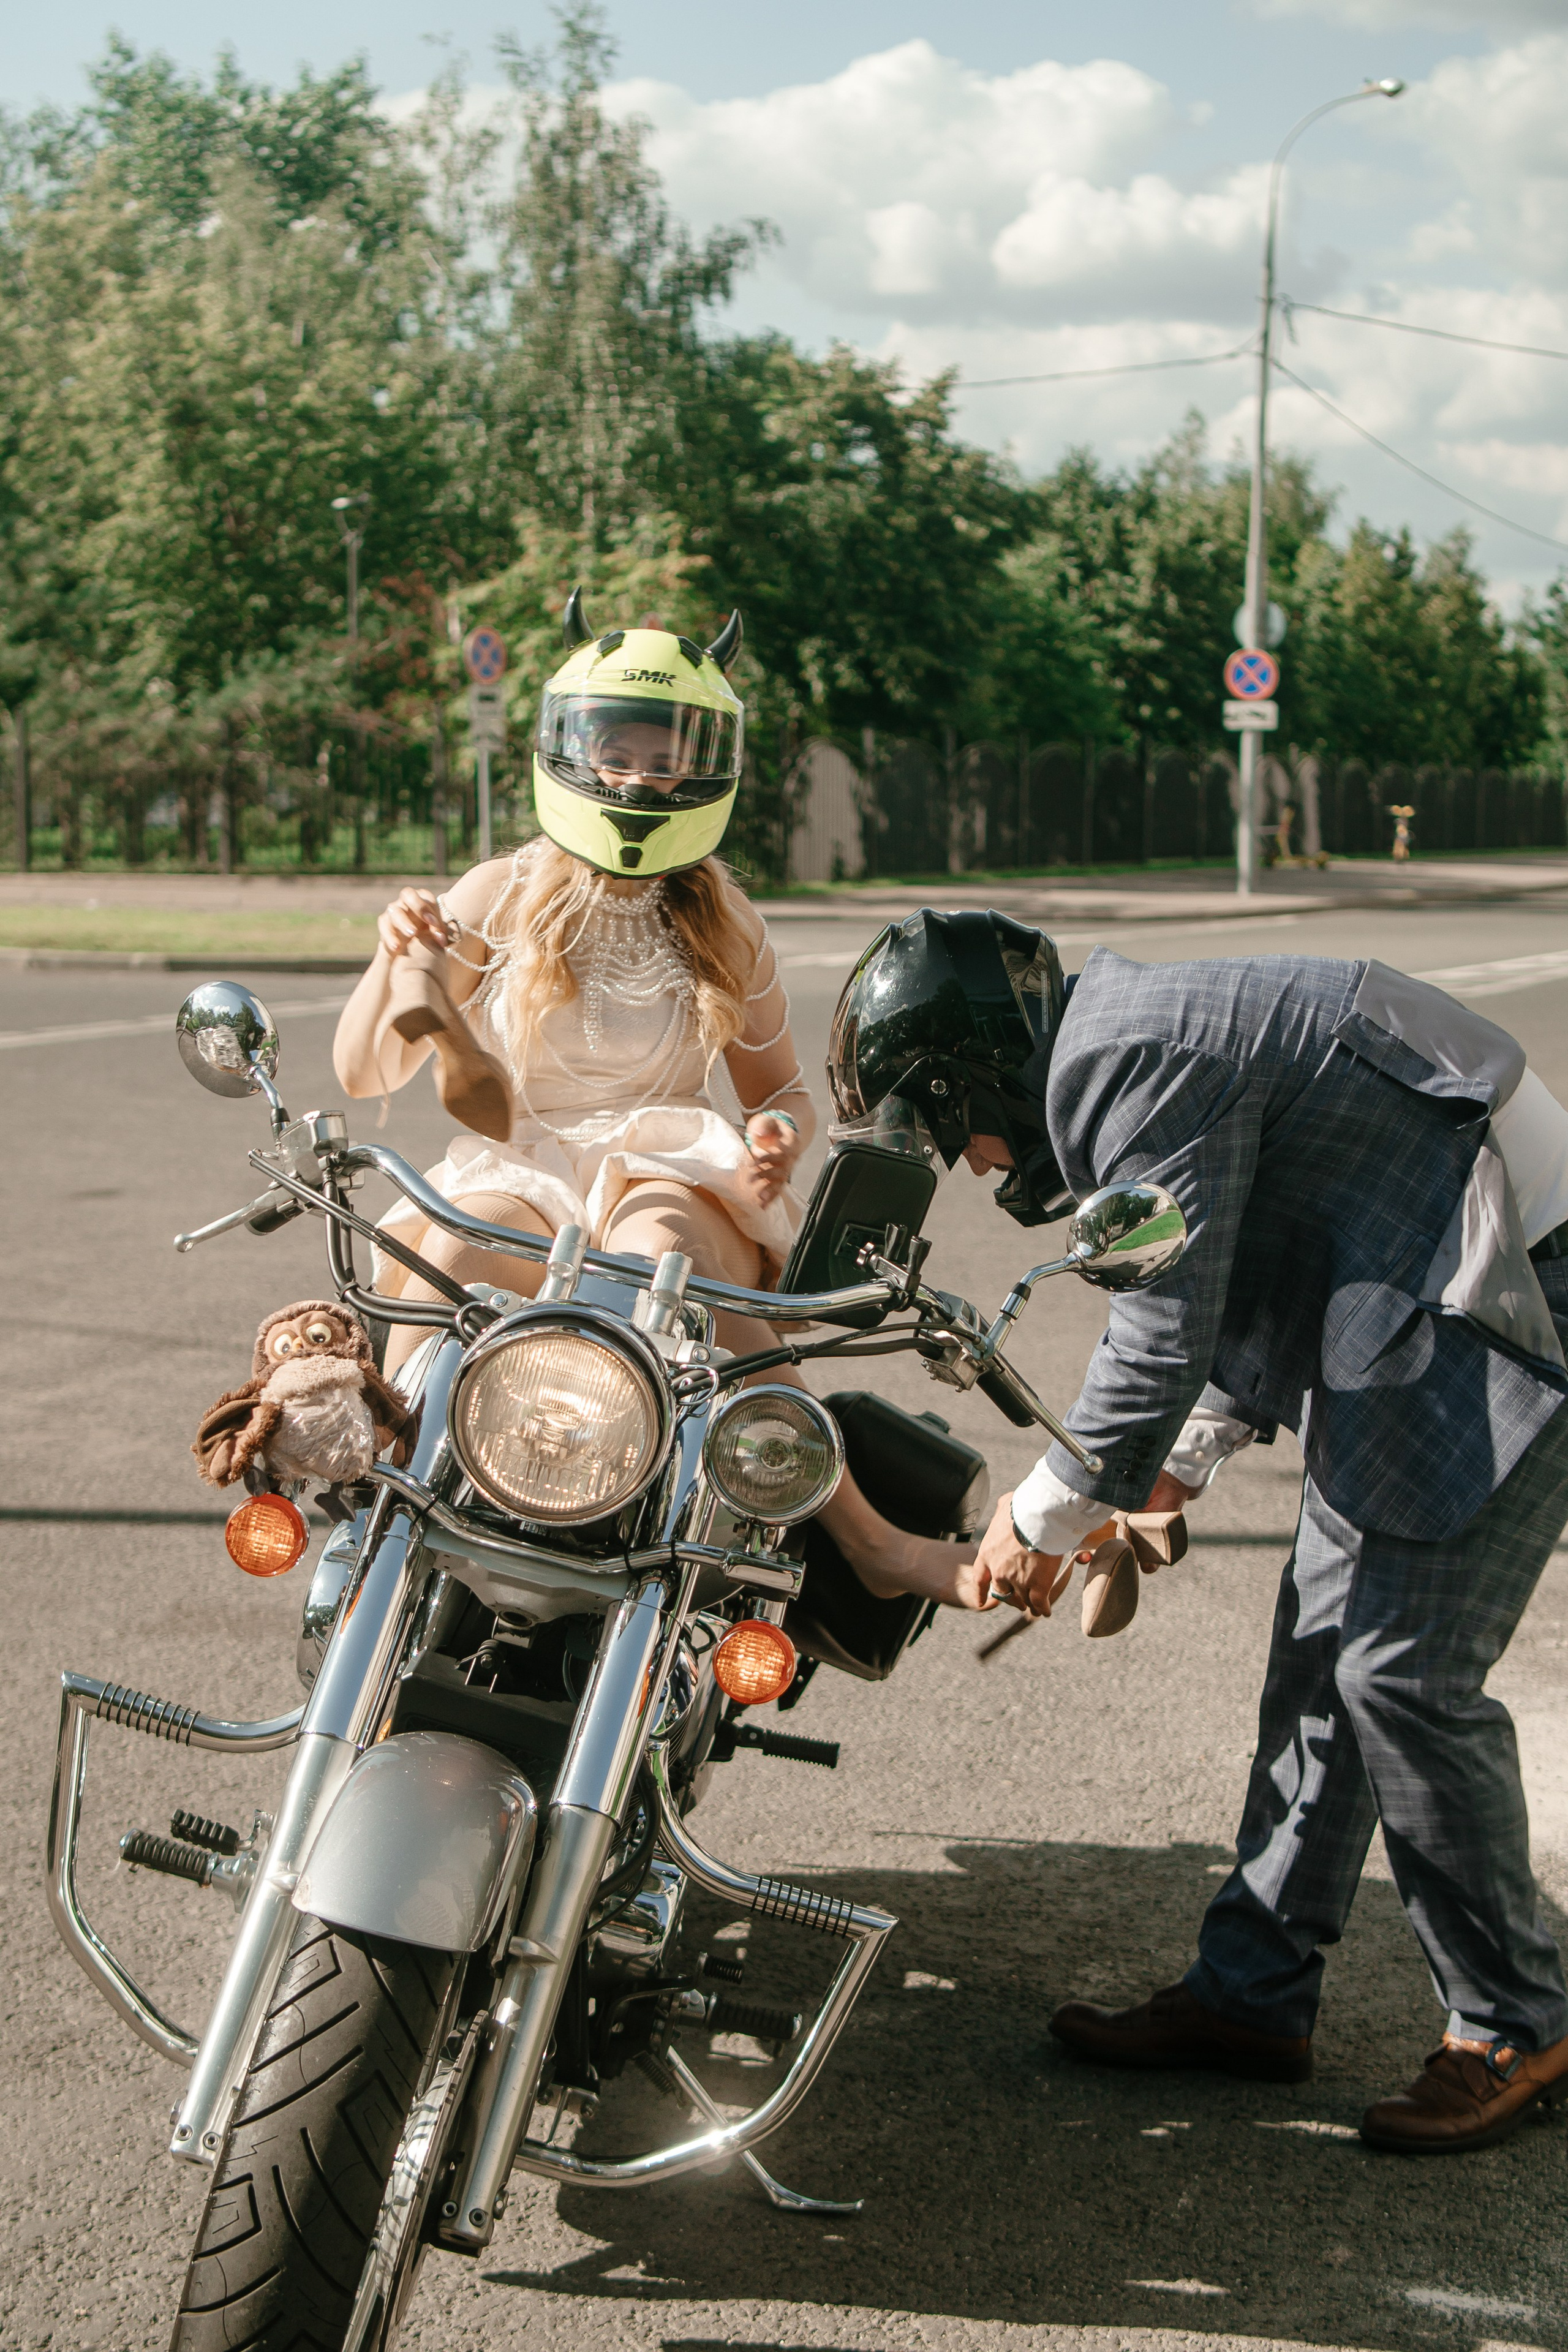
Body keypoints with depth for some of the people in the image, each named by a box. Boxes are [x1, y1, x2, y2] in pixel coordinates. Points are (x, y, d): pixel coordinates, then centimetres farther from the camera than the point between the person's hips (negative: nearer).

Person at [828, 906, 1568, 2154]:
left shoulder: (1135, 1062, -19)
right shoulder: (1111, 1049, 13)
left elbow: (1164, 1337, -21)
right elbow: (1237, 1291, 21)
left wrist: (1048, 1518, -8)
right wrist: (1185, 1457, 13)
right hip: (1410, 1320, 11)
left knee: (1403, 1669, -10)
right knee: (1321, 1653, 11)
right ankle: (1254, 1993, 19)